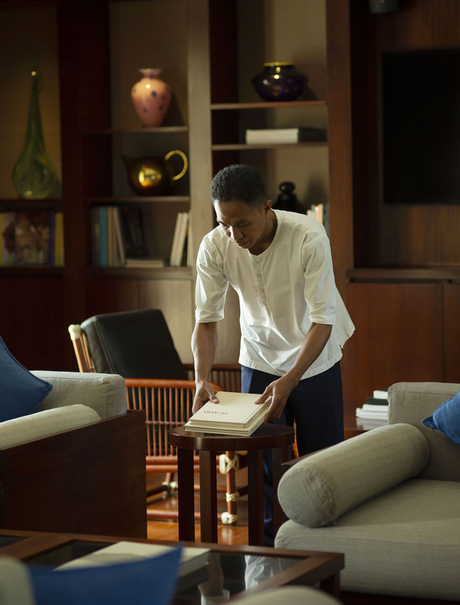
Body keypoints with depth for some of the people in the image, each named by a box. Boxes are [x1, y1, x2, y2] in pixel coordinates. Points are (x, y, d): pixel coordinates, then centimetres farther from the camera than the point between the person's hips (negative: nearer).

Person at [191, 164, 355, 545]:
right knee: (262, 460, 2)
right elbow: (207, 319, -13)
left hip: (315, 357, -2)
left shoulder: (308, 237, -30)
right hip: (260, 358, 2)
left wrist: (289, 381, -36)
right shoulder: (214, 247, -21)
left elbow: (323, 319, -28)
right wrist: (202, 379, -28)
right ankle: (268, 550, 14)